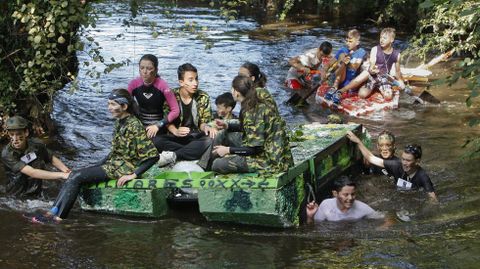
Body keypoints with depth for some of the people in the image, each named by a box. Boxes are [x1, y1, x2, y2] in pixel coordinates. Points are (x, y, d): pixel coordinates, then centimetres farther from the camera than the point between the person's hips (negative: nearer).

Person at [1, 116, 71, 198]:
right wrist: (62, 175, -32)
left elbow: (53, 159, 11)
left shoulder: (36, 144, -7)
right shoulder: (7, 154, -21)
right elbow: (32, 173, -29)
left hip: (36, 196, 2)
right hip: (16, 198, -2)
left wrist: (68, 172, -7)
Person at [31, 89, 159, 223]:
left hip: (123, 168, -9)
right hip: (112, 164, 9)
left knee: (77, 177, -15)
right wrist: (102, 165, 10)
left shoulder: (135, 126, -17)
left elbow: (153, 155, -21)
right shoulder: (119, 122, 10)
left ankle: (57, 215, -12)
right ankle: (54, 211, -9)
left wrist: (134, 175, -23)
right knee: (74, 175, -2)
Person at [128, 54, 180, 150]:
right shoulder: (134, 84, -7)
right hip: (139, 125, 2)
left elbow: (175, 110, -13)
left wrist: (158, 125, -20)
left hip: (158, 128, -2)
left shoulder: (162, 85, -16)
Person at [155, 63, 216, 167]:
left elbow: (203, 122, 3)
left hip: (196, 137, 1)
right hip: (177, 137, -1)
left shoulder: (203, 98, 3)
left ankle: (174, 155, -33)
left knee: (211, 140, -34)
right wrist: (175, 131, -24)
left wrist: (206, 127, -22)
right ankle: (194, 152, -29)